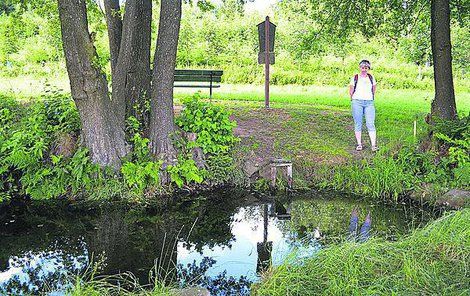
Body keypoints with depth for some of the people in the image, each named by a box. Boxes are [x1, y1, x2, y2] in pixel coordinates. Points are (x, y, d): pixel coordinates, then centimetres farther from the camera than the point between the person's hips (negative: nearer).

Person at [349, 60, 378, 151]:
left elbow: (374, 90, 21)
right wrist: (353, 100, 9)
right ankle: (359, 144, 8)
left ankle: (373, 145, -7)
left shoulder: (371, 77, 11)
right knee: (358, 124, 1)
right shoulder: (355, 78, 4)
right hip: (357, 102, -1)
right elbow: (351, 91, 8)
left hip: (369, 103, 1)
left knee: (371, 124, -6)